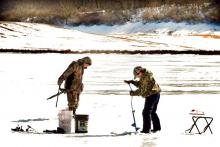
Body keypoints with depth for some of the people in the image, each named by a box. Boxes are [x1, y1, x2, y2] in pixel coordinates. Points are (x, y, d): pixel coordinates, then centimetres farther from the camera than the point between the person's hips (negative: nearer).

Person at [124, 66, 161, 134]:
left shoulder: (146, 78, -22)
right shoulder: (144, 76, 10)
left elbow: (142, 90, -21)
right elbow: (139, 84, 20)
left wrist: (133, 93, -12)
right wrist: (132, 82, 8)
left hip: (151, 95, -11)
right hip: (156, 94, 11)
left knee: (146, 112, -5)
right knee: (153, 112, 20)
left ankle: (146, 129, -5)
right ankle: (157, 127, 24)